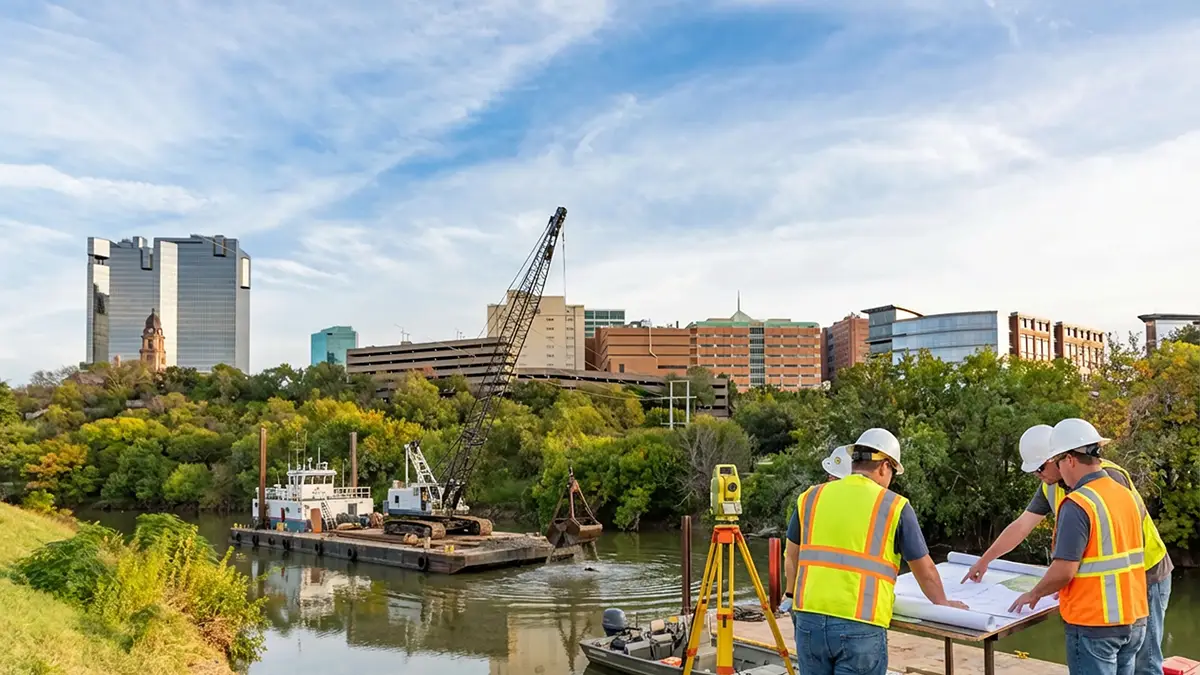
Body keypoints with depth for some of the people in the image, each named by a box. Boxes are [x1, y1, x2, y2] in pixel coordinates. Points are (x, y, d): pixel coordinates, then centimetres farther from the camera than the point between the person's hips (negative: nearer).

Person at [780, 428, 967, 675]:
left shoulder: (811, 497, 9)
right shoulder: (895, 507, 0)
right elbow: (925, 571, 10)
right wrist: (942, 603, 29)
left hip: (809, 618, 4)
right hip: (860, 626, -3)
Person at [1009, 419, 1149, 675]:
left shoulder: (1077, 505, -19)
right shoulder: (1128, 496, 5)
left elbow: (1064, 571, -22)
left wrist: (1034, 594, -4)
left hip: (1095, 625, -7)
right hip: (1134, 618, 7)